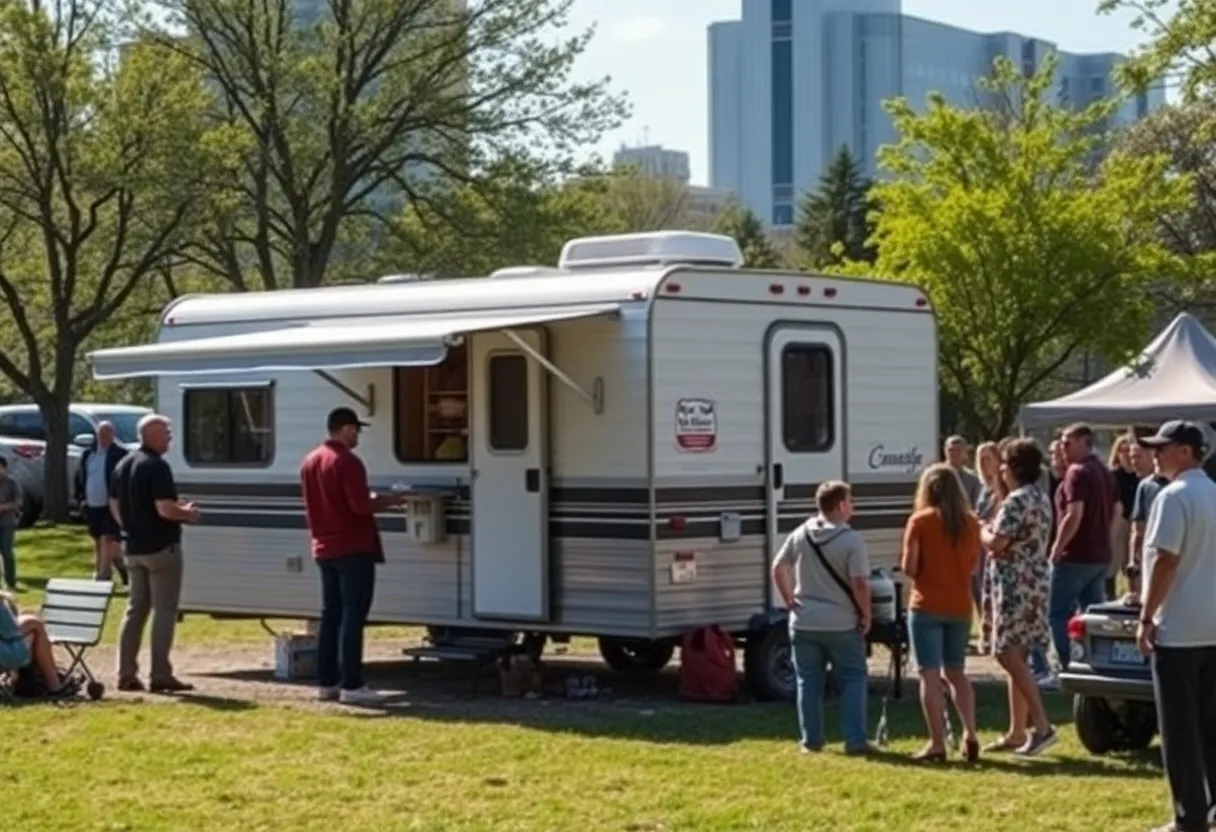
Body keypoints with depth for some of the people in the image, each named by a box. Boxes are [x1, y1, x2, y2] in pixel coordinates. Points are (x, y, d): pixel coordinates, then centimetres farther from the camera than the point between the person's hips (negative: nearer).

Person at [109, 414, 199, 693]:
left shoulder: (123, 465, 10)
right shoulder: (156, 466, -17)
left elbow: (115, 505, 15)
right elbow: (165, 509, -23)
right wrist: (187, 513, -6)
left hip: (134, 548, 8)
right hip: (161, 547, -8)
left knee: (136, 609, 14)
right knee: (164, 610, -2)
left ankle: (127, 674, 13)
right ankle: (160, 675, -2)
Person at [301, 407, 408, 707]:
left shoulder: (310, 462, 12)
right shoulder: (347, 461, -16)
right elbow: (360, 506, -21)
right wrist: (388, 501, -6)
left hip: (324, 550, 9)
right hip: (353, 549, -9)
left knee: (331, 615, 12)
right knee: (353, 616, -8)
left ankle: (327, 682, 13)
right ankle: (351, 685, -10)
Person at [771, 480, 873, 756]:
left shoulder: (800, 536, 2)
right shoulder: (851, 540, -13)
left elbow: (778, 568, 9)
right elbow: (860, 583, -18)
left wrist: (789, 600, 13)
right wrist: (865, 615, -5)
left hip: (804, 623, 4)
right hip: (842, 625, -4)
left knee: (809, 682, 11)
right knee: (854, 680, 7)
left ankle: (811, 740, 13)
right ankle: (855, 740, 2)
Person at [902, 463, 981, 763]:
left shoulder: (920, 521, -9)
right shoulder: (970, 522, 2)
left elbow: (909, 567, -11)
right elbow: (974, 567, 9)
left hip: (926, 607, -4)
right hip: (960, 607, 4)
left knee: (930, 675, 0)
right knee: (956, 672, 17)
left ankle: (937, 744, -3)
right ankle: (970, 734, 5)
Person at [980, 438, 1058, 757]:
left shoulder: (1017, 501, -16)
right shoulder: (1041, 499, 16)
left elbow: (996, 543, -20)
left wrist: (982, 531, 0)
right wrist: (994, 531, 9)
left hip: (1016, 584, -10)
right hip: (1035, 581, 10)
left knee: (1009, 655, -10)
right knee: (1017, 657, 12)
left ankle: (1042, 726, -16)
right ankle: (1017, 732, 15)